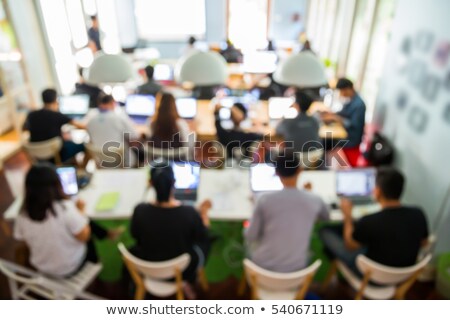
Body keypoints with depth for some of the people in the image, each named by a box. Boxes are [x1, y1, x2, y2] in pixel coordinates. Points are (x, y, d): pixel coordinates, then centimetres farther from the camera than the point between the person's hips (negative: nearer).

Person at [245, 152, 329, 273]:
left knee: (249, 241, 31)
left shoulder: (265, 199, -18)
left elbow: (250, 236, -8)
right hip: (295, 269, 2)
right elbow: (326, 217, 15)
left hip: (264, 266, -1)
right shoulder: (314, 200, -10)